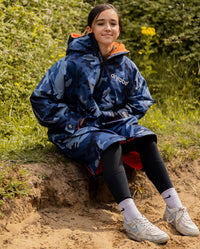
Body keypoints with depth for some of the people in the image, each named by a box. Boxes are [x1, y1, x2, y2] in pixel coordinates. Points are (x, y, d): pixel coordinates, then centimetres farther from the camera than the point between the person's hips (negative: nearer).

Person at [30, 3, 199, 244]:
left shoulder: (125, 65, 7)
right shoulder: (73, 63, -7)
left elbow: (142, 99, 18)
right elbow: (41, 99, -5)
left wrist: (122, 116, -1)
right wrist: (72, 123, -11)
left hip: (114, 125, 5)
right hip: (78, 130, -4)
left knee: (145, 138, -24)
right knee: (109, 144, -36)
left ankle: (174, 208, -28)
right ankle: (131, 218, -48)